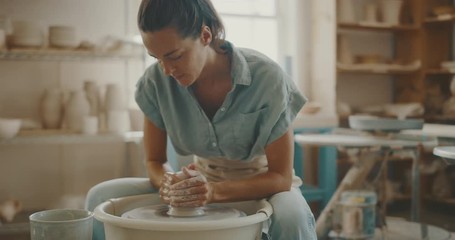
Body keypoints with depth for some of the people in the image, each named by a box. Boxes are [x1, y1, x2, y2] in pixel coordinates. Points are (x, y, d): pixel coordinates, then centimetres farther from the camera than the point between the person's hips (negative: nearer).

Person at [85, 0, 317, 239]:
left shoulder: (267, 78, -25)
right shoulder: (156, 81, -15)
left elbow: (281, 176, -20)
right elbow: (155, 160, -4)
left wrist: (215, 191, -35)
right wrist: (169, 184, -28)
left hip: (261, 184, -3)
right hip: (201, 183, 3)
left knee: (291, 217, -38)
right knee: (101, 197, -14)